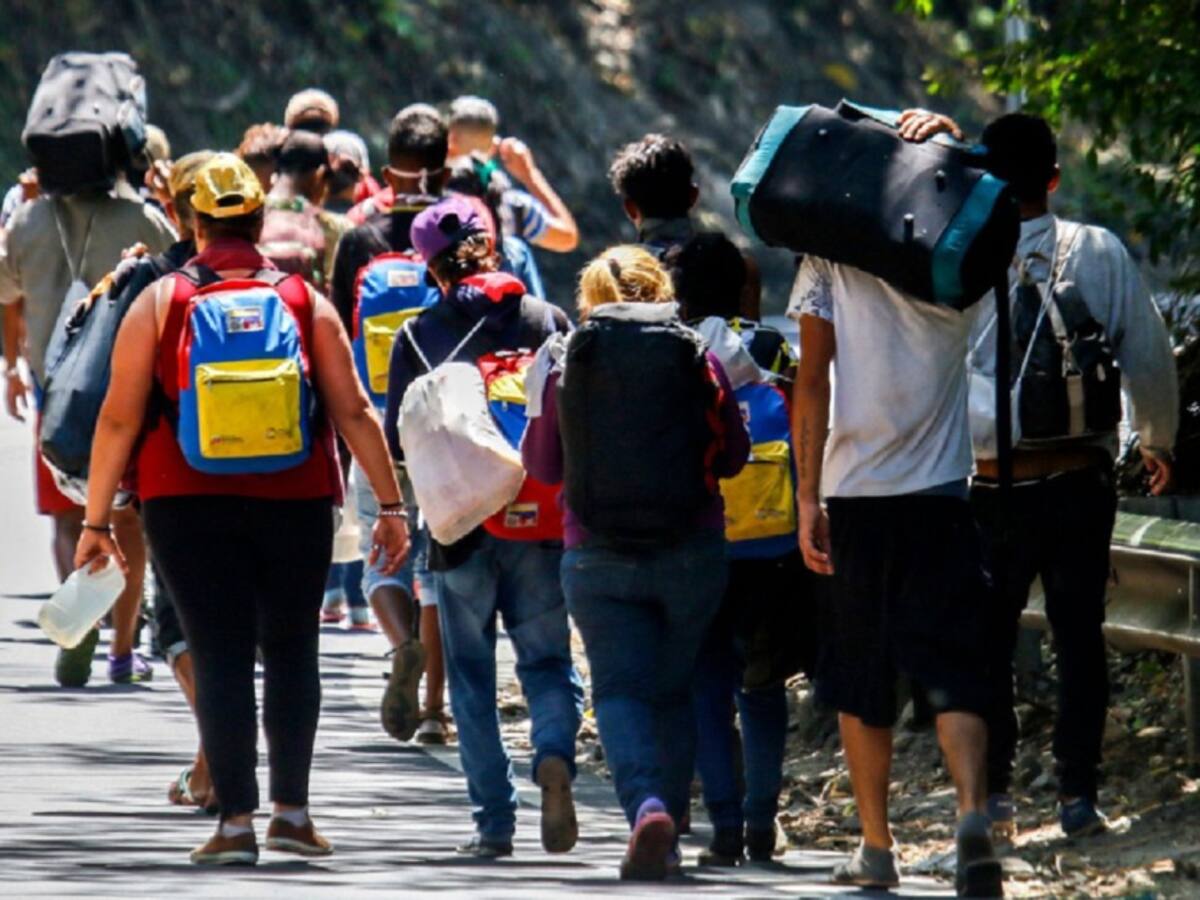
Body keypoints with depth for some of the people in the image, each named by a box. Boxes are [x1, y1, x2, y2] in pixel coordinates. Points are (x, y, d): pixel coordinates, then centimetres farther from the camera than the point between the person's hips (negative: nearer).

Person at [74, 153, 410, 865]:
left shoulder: (160, 302, 2)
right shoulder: (306, 301, 5)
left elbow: (119, 419, 0)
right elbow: (354, 411, 1)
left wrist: (97, 519, 4)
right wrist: (391, 505, 4)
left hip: (189, 506, -1)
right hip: (296, 505, 1)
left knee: (220, 656, -1)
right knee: (292, 651, 13)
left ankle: (237, 820, -6)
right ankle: (292, 809, 10)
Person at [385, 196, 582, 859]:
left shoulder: (418, 337, -2)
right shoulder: (546, 321, 0)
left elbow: (396, 443, -1)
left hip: (461, 525, -1)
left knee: (472, 676, 8)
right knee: (547, 660, 9)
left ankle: (494, 822, 3)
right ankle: (554, 753, -20)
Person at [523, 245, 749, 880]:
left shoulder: (567, 362, -2)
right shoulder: (698, 358, -1)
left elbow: (542, 465, 8)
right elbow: (733, 456, 8)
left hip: (598, 558, -1)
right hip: (692, 553, 1)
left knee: (619, 690, -1)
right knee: (672, 691, 14)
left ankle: (647, 806, -27)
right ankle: (668, 834, 10)